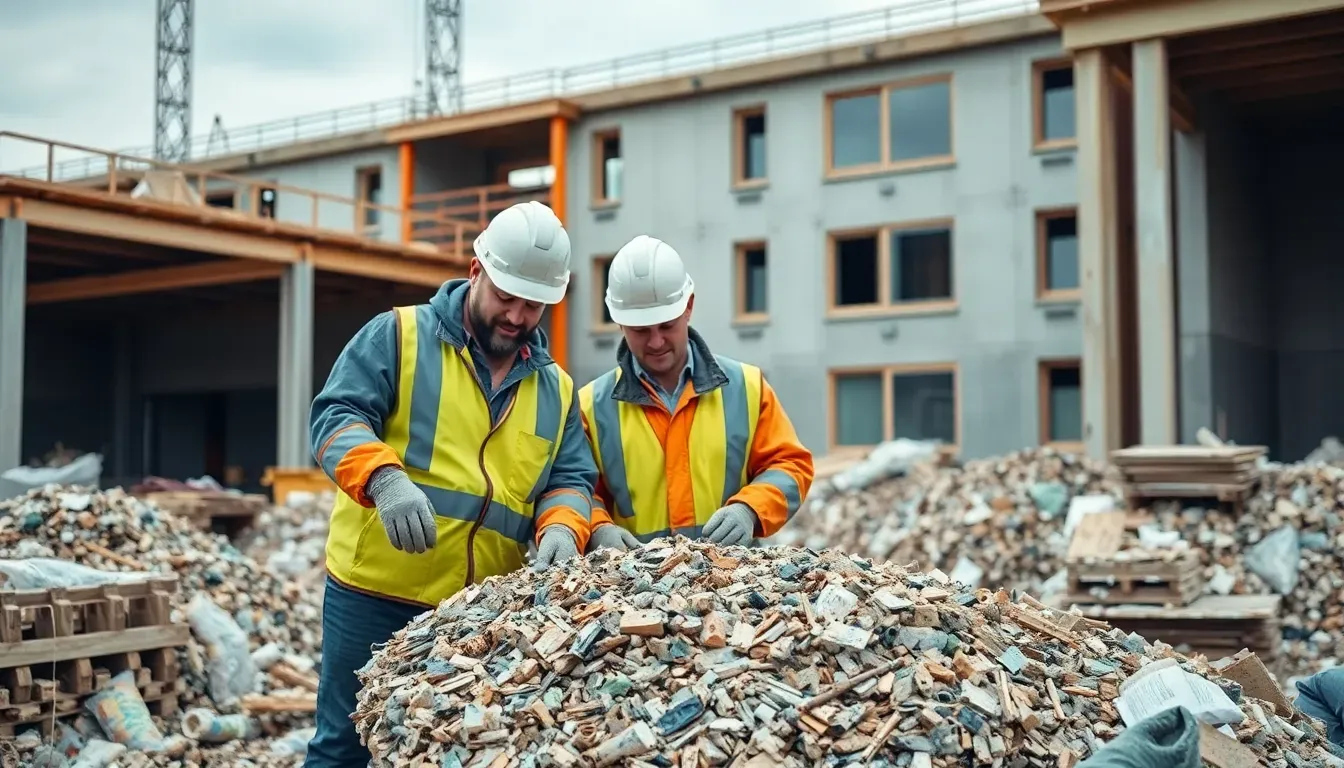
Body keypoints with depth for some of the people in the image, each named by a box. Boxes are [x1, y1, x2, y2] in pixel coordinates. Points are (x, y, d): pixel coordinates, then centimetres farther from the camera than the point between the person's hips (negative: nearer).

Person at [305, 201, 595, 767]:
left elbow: (570, 479, 10)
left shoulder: (556, 390, 14)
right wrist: (385, 478, -31)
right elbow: (337, 417, -11)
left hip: (485, 615, 4)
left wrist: (561, 529, -14)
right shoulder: (397, 337, 0)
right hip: (375, 594, -4)